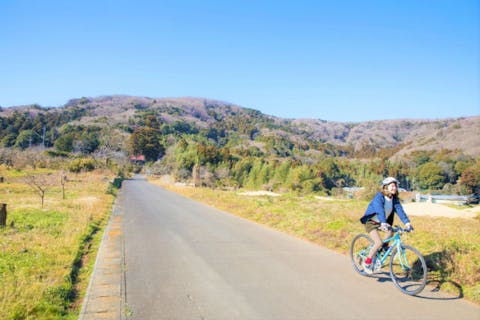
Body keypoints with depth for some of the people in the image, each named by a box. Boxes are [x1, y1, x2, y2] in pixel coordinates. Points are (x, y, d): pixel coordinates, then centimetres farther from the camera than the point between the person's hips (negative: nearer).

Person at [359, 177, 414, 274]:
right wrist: (383, 223, -51)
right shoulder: (379, 196, -23)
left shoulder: (394, 199, -4)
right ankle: (367, 262, -4)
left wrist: (407, 223, -29)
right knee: (379, 242, -21)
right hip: (371, 222, -7)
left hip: (381, 222, 7)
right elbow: (380, 210, -37)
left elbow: (400, 210, -15)